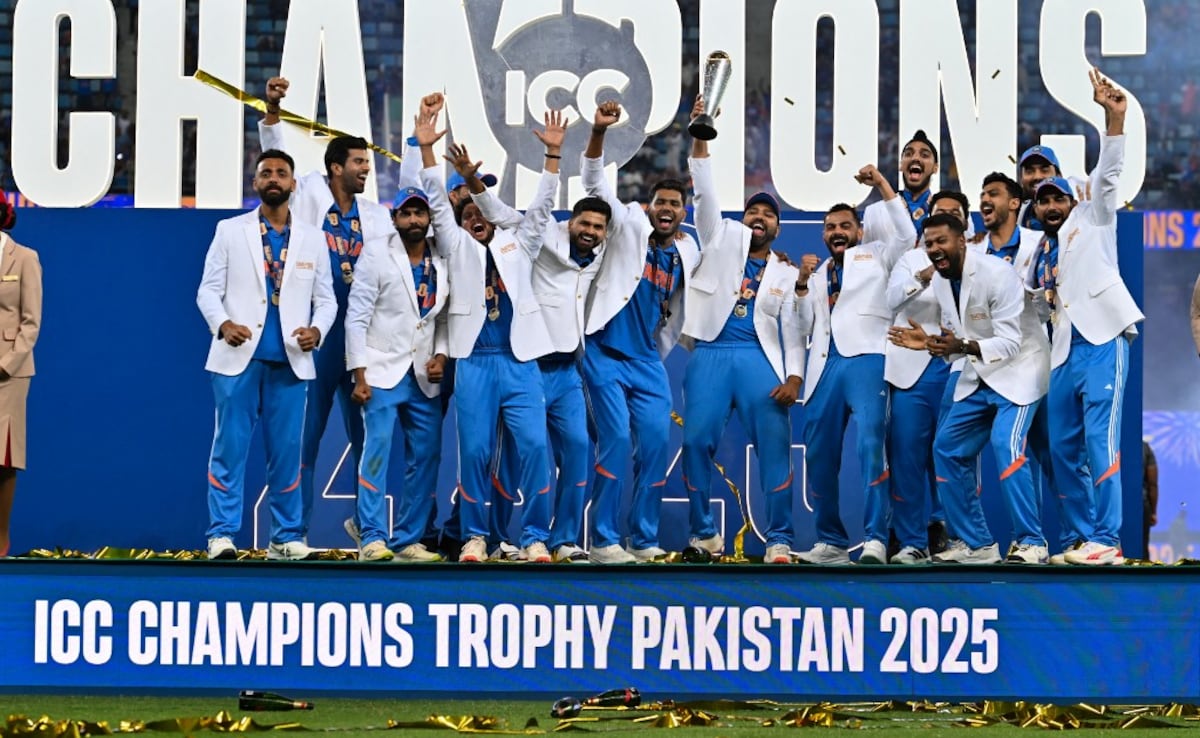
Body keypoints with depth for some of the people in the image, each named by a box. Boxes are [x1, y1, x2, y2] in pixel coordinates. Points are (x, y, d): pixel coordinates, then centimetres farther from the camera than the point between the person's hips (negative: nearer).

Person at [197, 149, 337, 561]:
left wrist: (317, 330, -8)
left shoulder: (312, 239, 12)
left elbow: (325, 298, 12)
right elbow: (208, 290, 3)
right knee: (230, 446, -3)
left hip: (289, 360, 2)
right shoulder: (230, 231, 7)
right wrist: (223, 324, -16)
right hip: (239, 357, -2)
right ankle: (222, 534, 0)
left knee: (286, 450, 3)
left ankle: (286, 537, 9)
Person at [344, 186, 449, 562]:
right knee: (377, 451, -13)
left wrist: (441, 355, -4)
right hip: (382, 373, -4)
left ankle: (408, 539, 9)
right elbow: (356, 317, -4)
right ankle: (372, 538, -12)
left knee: (426, 457, 2)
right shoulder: (377, 255, -1)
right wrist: (359, 375, -11)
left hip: (424, 377, 4)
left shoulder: (441, 264, 10)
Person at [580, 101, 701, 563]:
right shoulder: (629, 228, -2)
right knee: (616, 441, -12)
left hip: (648, 361, 5)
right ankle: (603, 540, -6)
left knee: (656, 446, 0)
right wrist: (598, 132, -25)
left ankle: (644, 539, 9)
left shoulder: (687, 254, 9)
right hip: (606, 354, -5)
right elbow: (595, 182, -12)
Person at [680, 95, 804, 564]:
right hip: (710, 355, 0)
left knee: (775, 446, -10)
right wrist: (699, 139, -4)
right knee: (697, 441, -8)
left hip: (760, 359, 0)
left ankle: (779, 538, -6)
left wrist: (794, 377, -5)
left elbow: (793, 330, 11)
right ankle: (703, 532, 4)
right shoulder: (723, 240, 17)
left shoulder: (787, 275, 17)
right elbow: (704, 195, 7)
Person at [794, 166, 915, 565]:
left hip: (866, 360, -5)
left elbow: (906, 233, 1)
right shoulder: (817, 274, 28)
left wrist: (882, 184, 0)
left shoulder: (874, 255, 18)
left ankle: (875, 539, -23)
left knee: (870, 445, -18)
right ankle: (830, 541, 10)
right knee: (820, 454, 2)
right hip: (825, 366, 5)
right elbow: (806, 326, 21)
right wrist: (802, 284, 8)